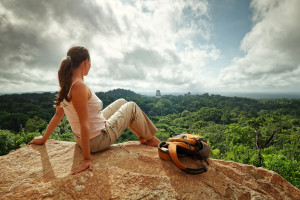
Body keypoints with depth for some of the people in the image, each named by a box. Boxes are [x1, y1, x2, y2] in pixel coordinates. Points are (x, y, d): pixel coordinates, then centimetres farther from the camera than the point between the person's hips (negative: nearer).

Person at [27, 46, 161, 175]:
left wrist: (43, 139, 16)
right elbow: (84, 125, -29)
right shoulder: (79, 87, -29)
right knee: (132, 107, 5)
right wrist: (87, 159, -24)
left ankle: (142, 137, 30)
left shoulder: (67, 85, -1)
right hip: (98, 140, -9)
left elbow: (58, 114, 5)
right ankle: (149, 139, 26)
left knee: (121, 102, 20)